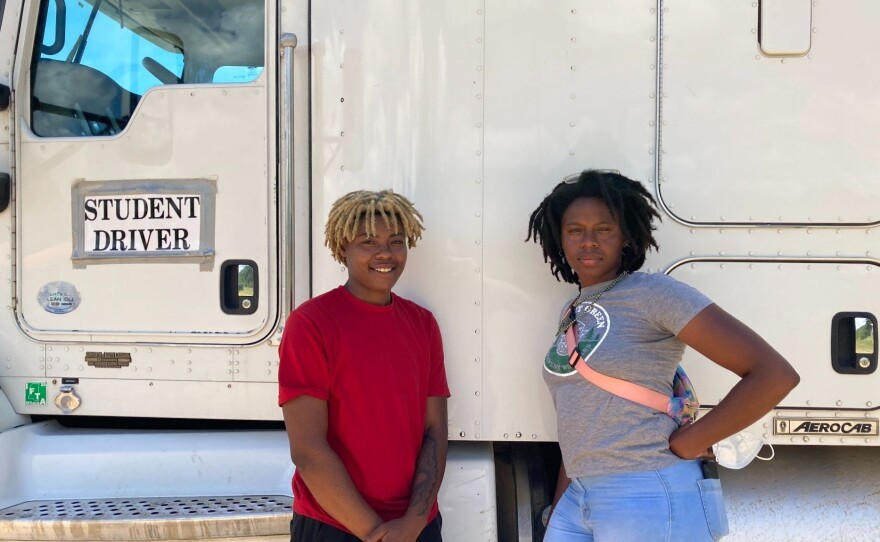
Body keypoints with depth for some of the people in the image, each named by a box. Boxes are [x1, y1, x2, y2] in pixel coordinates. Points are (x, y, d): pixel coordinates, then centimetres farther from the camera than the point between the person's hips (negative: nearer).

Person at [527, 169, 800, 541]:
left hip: (650, 499, -7)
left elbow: (774, 375, -15)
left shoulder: (653, 293, -9)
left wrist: (683, 447, -11)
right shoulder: (572, 313, 13)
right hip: (579, 498, 7)